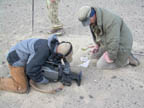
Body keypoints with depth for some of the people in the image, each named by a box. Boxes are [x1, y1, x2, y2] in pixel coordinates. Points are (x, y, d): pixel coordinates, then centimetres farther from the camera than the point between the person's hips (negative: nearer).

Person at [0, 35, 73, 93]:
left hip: (22, 57, 9)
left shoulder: (54, 45, -7)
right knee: (22, 88, -1)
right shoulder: (45, 50, -35)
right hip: (16, 60, -9)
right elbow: (32, 70, -30)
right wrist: (44, 81, -15)